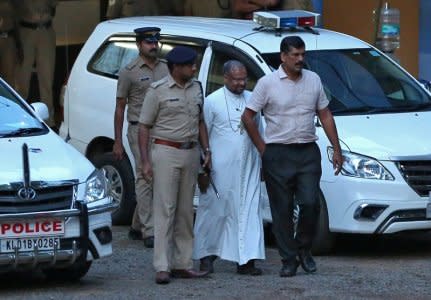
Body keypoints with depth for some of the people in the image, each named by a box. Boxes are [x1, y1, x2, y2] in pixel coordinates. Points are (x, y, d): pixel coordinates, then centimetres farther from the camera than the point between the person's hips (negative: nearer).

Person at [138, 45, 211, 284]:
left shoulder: (196, 88, 12)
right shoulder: (158, 91, -6)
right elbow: (144, 127, -5)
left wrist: (206, 151, 10)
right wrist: (145, 161, -11)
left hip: (190, 153, 6)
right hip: (166, 151, -6)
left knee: (185, 211, 8)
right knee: (165, 211, -8)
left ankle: (182, 264, 13)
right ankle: (162, 267, -9)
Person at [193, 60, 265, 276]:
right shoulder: (212, 102, -3)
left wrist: (261, 161, 15)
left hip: (248, 168, 4)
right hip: (221, 169, -4)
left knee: (249, 211, -2)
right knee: (215, 210, 3)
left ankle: (246, 260, -2)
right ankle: (206, 255, 17)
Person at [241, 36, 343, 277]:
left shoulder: (313, 80, 9)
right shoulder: (268, 83, -2)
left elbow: (325, 115, 14)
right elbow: (248, 117, 1)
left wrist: (337, 149, 10)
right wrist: (262, 148, -1)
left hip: (308, 152, 2)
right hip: (279, 155, -2)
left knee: (310, 203, -9)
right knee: (282, 210, 1)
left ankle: (304, 248, 13)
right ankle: (289, 260, 8)